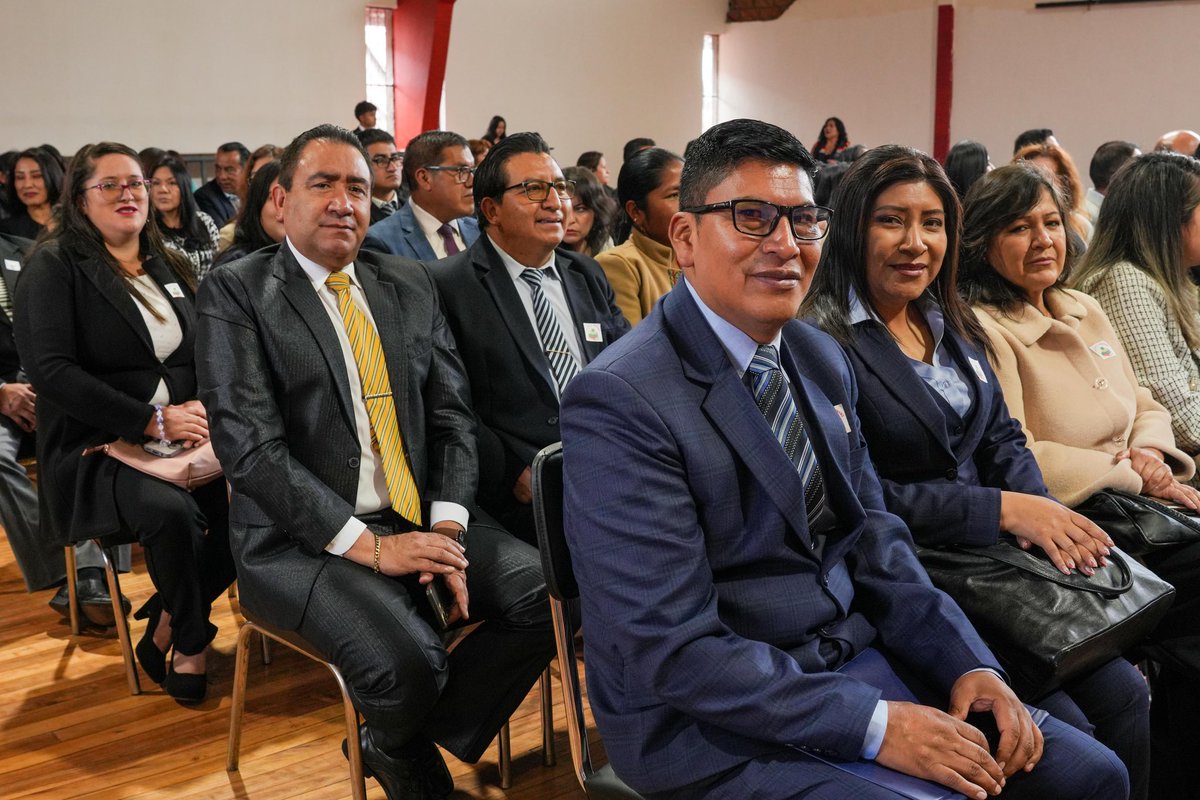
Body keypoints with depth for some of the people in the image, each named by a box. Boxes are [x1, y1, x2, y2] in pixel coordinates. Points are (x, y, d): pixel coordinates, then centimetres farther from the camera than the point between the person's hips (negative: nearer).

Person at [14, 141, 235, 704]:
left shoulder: (170, 267, 16)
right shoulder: (55, 266, -2)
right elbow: (50, 369, -14)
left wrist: (207, 406, -9)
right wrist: (151, 420, -20)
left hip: (180, 438, 5)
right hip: (94, 448, -5)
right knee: (171, 510, -35)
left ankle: (165, 628, -1)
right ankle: (191, 639, -5)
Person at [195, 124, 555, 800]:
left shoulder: (411, 284, 13)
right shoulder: (235, 293, -3)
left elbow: (452, 415, 9)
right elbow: (251, 446, -13)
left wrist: (448, 527, -9)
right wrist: (368, 545, -19)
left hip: (423, 518, 5)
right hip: (307, 537, -5)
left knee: (550, 596, -16)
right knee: (406, 662, -29)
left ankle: (414, 741, 6)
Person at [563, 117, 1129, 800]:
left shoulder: (824, 359, 8)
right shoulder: (617, 402, -18)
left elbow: (871, 534, 11)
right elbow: (674, 650, -21)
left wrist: (967, 664, -4)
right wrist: (873, 725, -23)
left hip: (860, 661, 7)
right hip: (711, 724, -7)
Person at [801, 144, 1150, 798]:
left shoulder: (953, 325, 11)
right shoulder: (824, 342, -15)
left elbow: (1003, 438, 14)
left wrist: (1041, 509, -8)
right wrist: (1003, 509, -18)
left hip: (993, 551, 7)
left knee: (1124, 695, -3)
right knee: (1065, 731, -13)